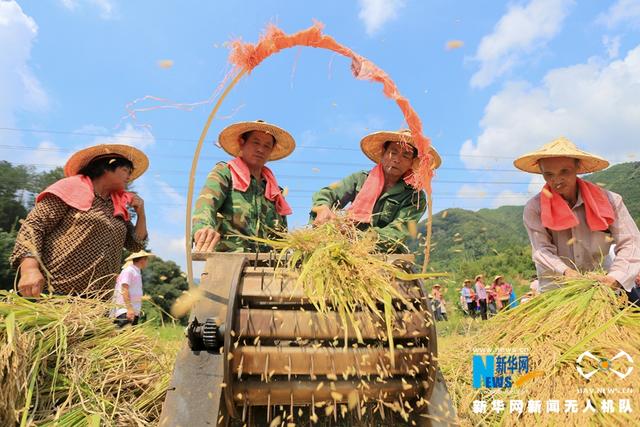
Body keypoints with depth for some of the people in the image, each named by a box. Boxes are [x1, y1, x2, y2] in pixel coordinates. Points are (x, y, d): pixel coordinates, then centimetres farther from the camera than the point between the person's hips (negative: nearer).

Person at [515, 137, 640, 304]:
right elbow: (542, 251, -14)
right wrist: (567, 272, -32)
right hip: (556, 293, -1)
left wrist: (614, 277, -25)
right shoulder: (534, 209, -6)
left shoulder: (609, 201, -4)